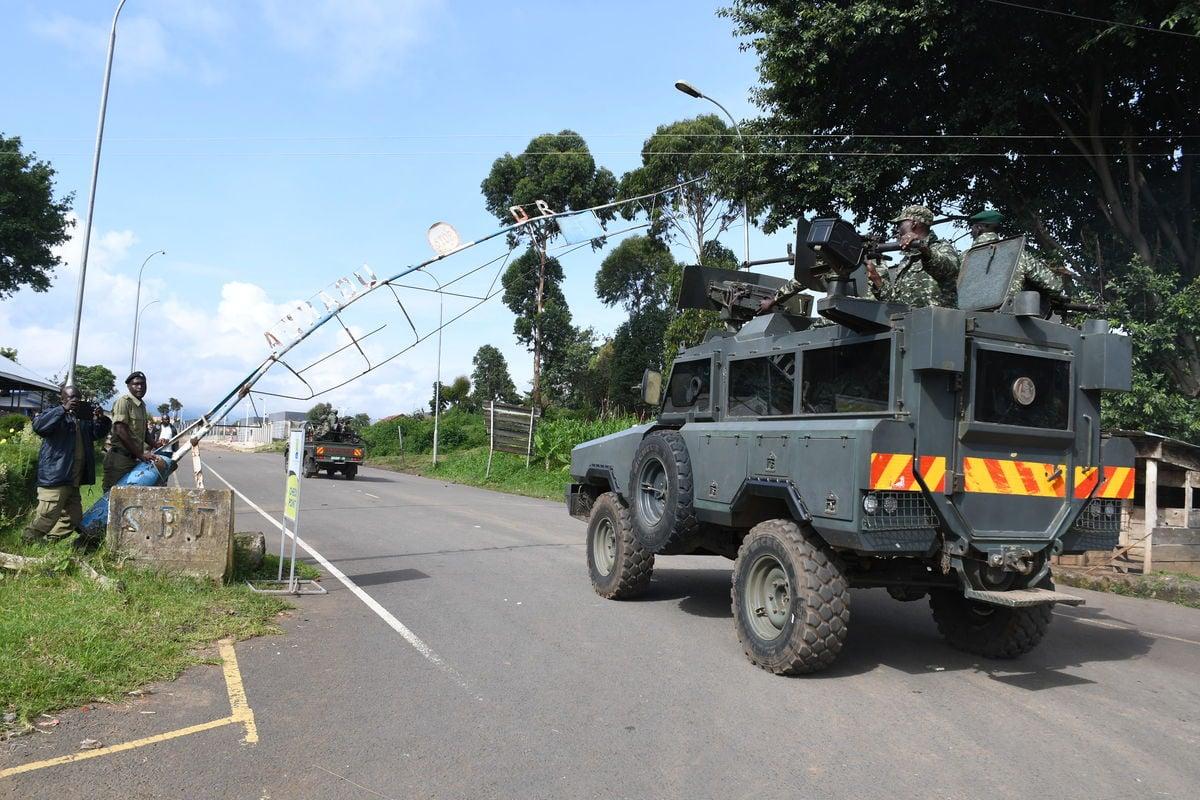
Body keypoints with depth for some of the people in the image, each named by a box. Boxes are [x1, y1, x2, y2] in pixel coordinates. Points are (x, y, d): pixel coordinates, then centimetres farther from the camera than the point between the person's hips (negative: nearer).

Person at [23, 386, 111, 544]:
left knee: (73, 519, 12)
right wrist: (63, 409, -26)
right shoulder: (54, 414, -1)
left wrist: (100, 419, 0)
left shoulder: (83, 418, 20)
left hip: (73, 482, 8)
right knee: (46, 519, -11)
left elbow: (98, 433, 21)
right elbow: (38, 426, -20)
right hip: (54, 478, -8)